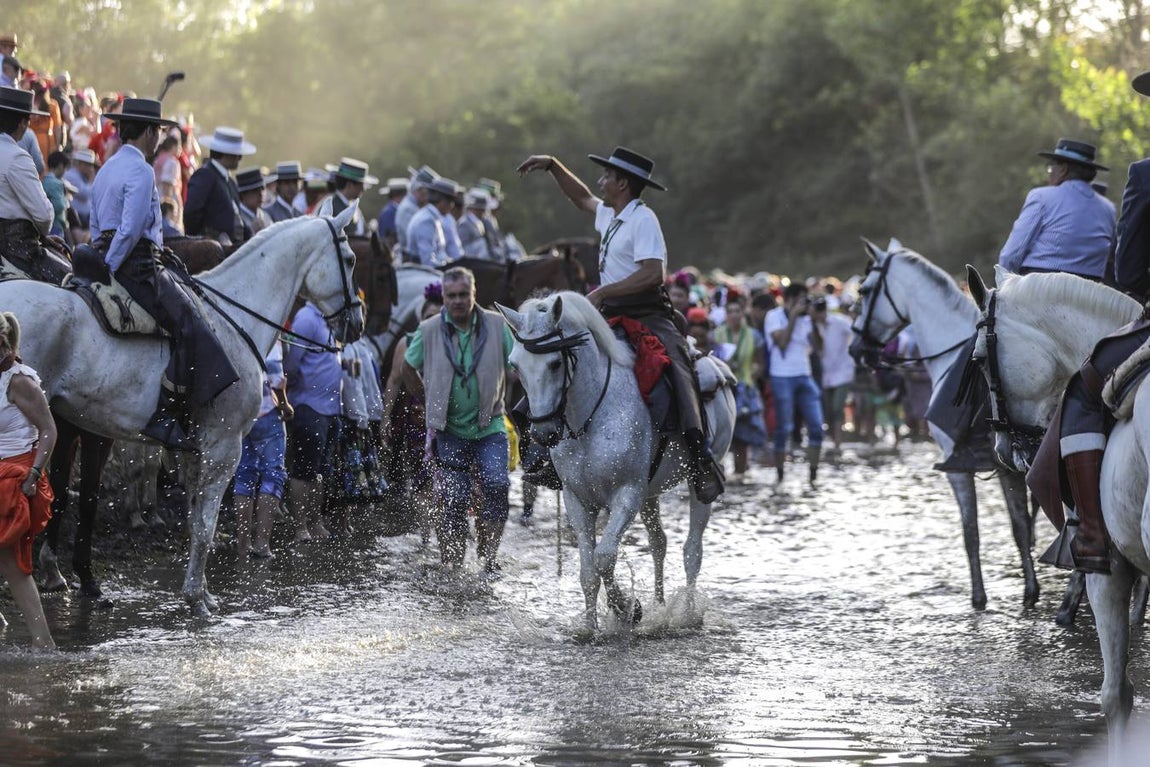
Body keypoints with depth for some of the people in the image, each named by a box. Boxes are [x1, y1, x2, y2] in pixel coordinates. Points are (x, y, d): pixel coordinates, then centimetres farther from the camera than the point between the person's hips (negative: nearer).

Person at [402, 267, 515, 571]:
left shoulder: (497, 325, -3)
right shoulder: (429, 331, -2)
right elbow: (408, 368, 13)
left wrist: (495, 401, 7)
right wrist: (430, 403, 11)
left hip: (489, 426, 0)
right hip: (450, 430, 0)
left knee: (497, 486, -17)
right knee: (455, 500, -1)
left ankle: (488, 556, -5)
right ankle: (451, 566, 9)